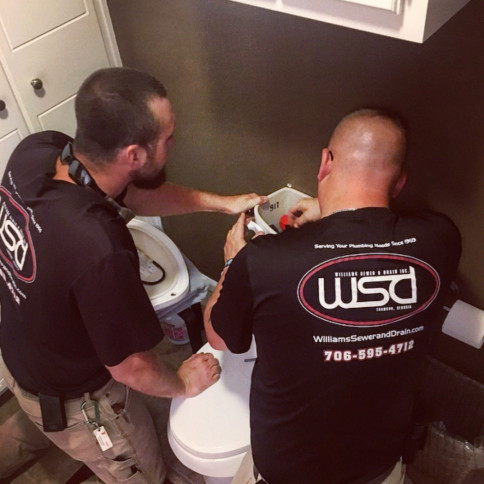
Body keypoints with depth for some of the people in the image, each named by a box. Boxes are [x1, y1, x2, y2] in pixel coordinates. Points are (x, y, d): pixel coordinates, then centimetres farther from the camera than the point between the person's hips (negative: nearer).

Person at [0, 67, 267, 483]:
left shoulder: (35, 151, -22)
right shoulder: (100, 251, -44)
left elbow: (128, 193, -3)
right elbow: (132, 368, -27)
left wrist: (221, 202, -4)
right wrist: (182, 384, -5)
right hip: (72, 400, -7)